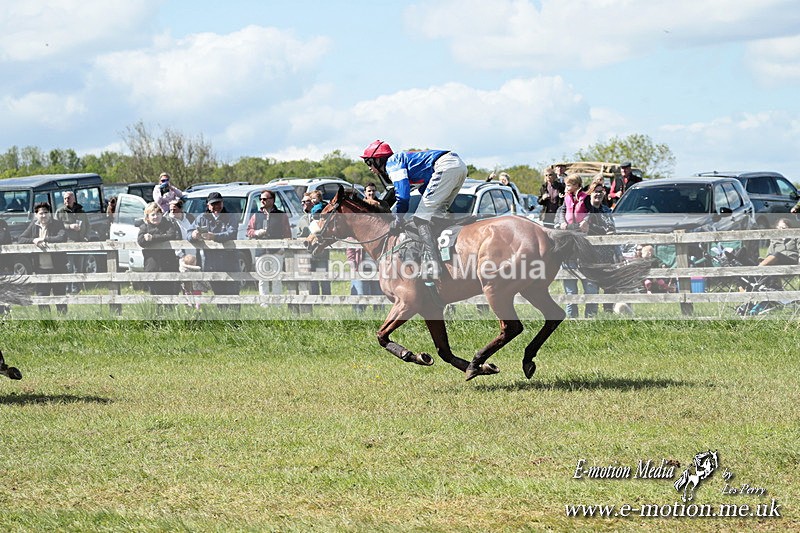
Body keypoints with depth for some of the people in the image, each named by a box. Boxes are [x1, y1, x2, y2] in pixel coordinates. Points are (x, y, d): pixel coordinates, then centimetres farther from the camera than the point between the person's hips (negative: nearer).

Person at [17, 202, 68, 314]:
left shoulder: (58, 224, -3)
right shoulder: (33, 226, 9)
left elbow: (62, 238, -21)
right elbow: (20, 240, 5)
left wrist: (44, 239, -17)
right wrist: (34, 241, -14)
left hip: (57, 268, -4)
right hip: (41, 270, 4)